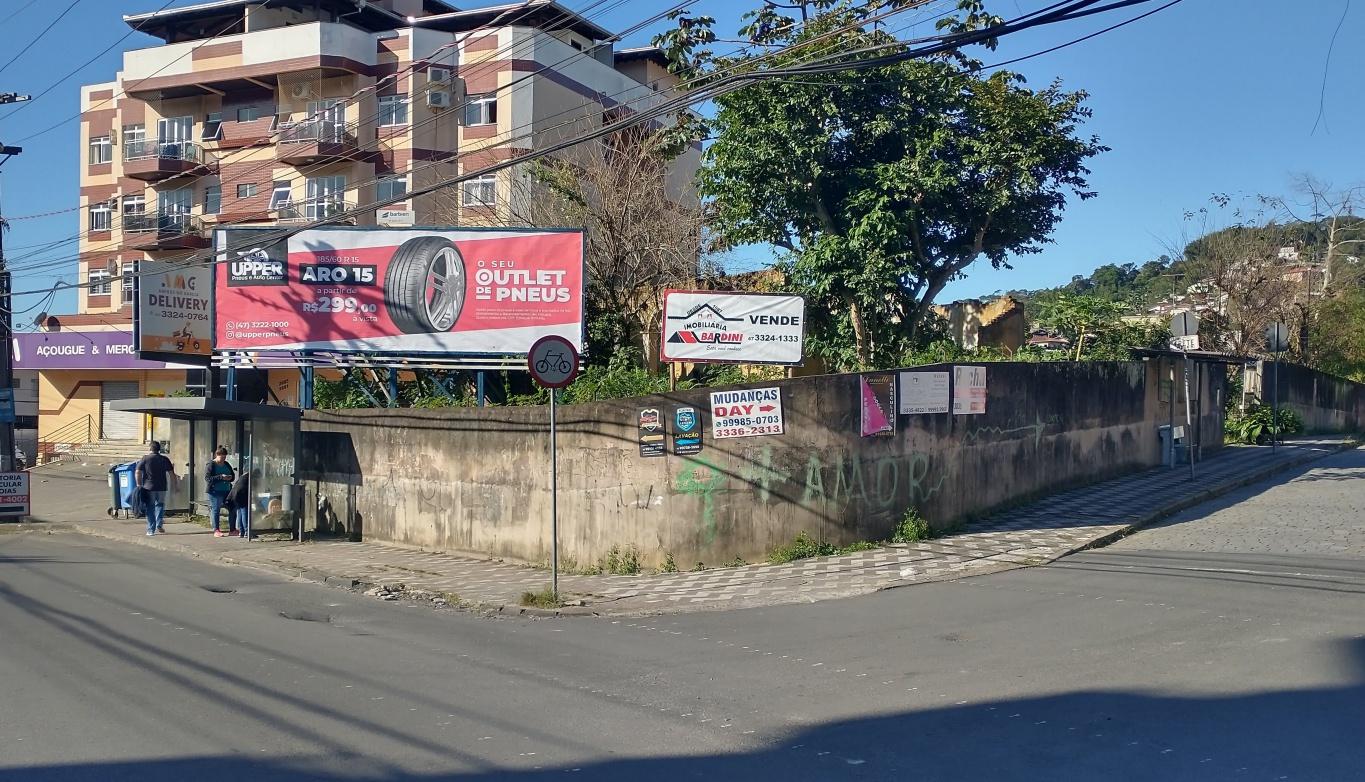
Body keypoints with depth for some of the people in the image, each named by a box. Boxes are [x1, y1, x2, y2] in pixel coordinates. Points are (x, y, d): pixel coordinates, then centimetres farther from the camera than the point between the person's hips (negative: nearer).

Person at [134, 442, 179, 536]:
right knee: (160, 505, 15)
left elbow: (137, 472, -7)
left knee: (150, 508, 5)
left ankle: (151, 530, 7)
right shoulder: (165, 460, 3)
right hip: (161, 488, 1)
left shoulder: (145, 459, -2)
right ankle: (159, 524, -2)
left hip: (148, 488, -1)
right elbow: (172, 474, 4)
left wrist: (139, 485, 1)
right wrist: (176, 486, 11)